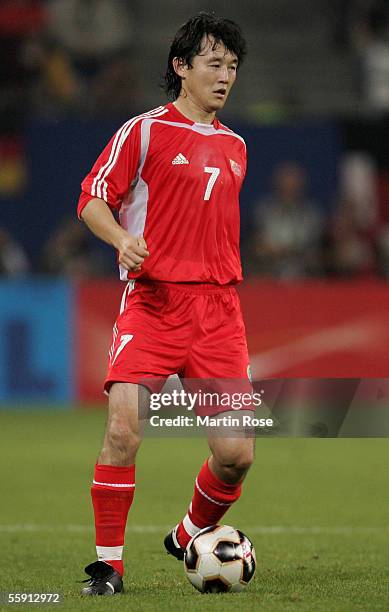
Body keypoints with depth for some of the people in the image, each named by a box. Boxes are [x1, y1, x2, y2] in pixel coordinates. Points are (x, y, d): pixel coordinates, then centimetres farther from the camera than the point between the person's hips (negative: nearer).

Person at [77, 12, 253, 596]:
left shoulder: (235, 146, 18)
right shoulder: (144, 130, 1)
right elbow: (93, 199, 0)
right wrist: (123, 240, -19)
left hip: (218, 306, 5)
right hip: (153, 301, -5)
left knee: (236, 453, -4)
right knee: (124, 428, -19)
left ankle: (190, 537, 24)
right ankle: (108, 563, -5)